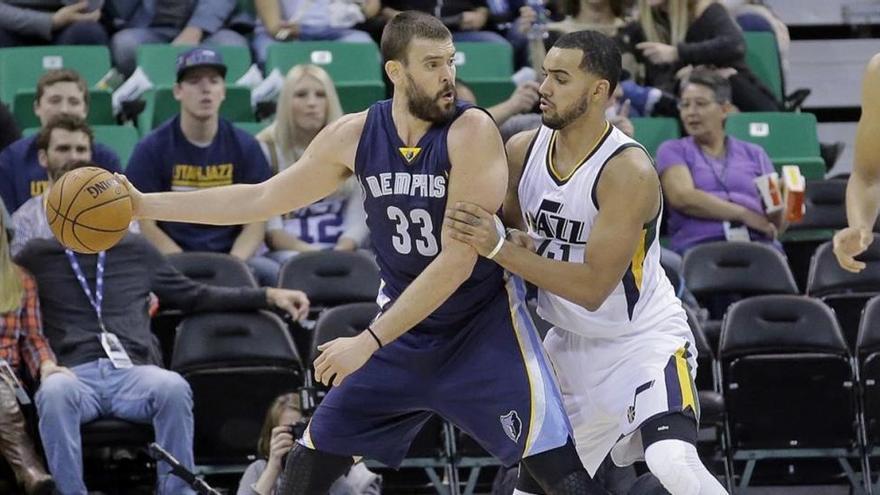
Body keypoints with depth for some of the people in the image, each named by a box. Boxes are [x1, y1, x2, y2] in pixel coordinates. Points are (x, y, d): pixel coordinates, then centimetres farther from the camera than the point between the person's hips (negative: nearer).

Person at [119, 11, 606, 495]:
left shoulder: (472, 133, -21)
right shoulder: (355, 136, -5)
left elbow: (458, 260, -24)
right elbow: (260, 199, 8)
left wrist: (369, 342, -24)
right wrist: (145, 205, 6)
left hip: (484, 327, -5)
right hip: (404, 324, 5)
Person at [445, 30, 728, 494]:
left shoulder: (628, 171, -24)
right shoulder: (522, 150, -5)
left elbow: (593, 288, -27)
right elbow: (510, 228, 14)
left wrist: (500, 248, -32)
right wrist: (516, 242, -11)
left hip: (644, 339, -7)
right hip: (570, 346, 7)